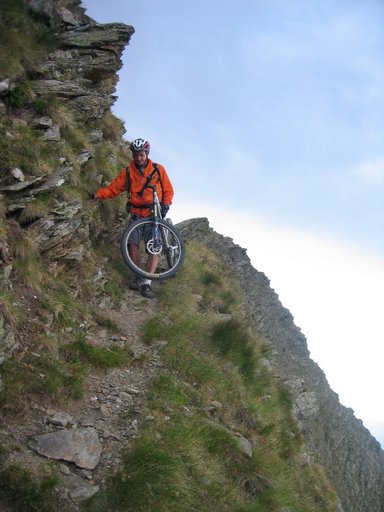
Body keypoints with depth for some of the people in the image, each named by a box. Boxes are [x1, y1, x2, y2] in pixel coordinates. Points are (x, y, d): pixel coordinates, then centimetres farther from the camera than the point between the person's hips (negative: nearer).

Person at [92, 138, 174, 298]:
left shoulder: (158, 169, 3)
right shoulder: (127, 172, 5)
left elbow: (168, 190, 7)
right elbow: (113, 189, -1)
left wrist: (165, 205, -10)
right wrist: (98, 194, -18)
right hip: (136, 213, 1)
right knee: (132, 243, -17)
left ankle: (147, 282, -13)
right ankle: (139, 277, -2)